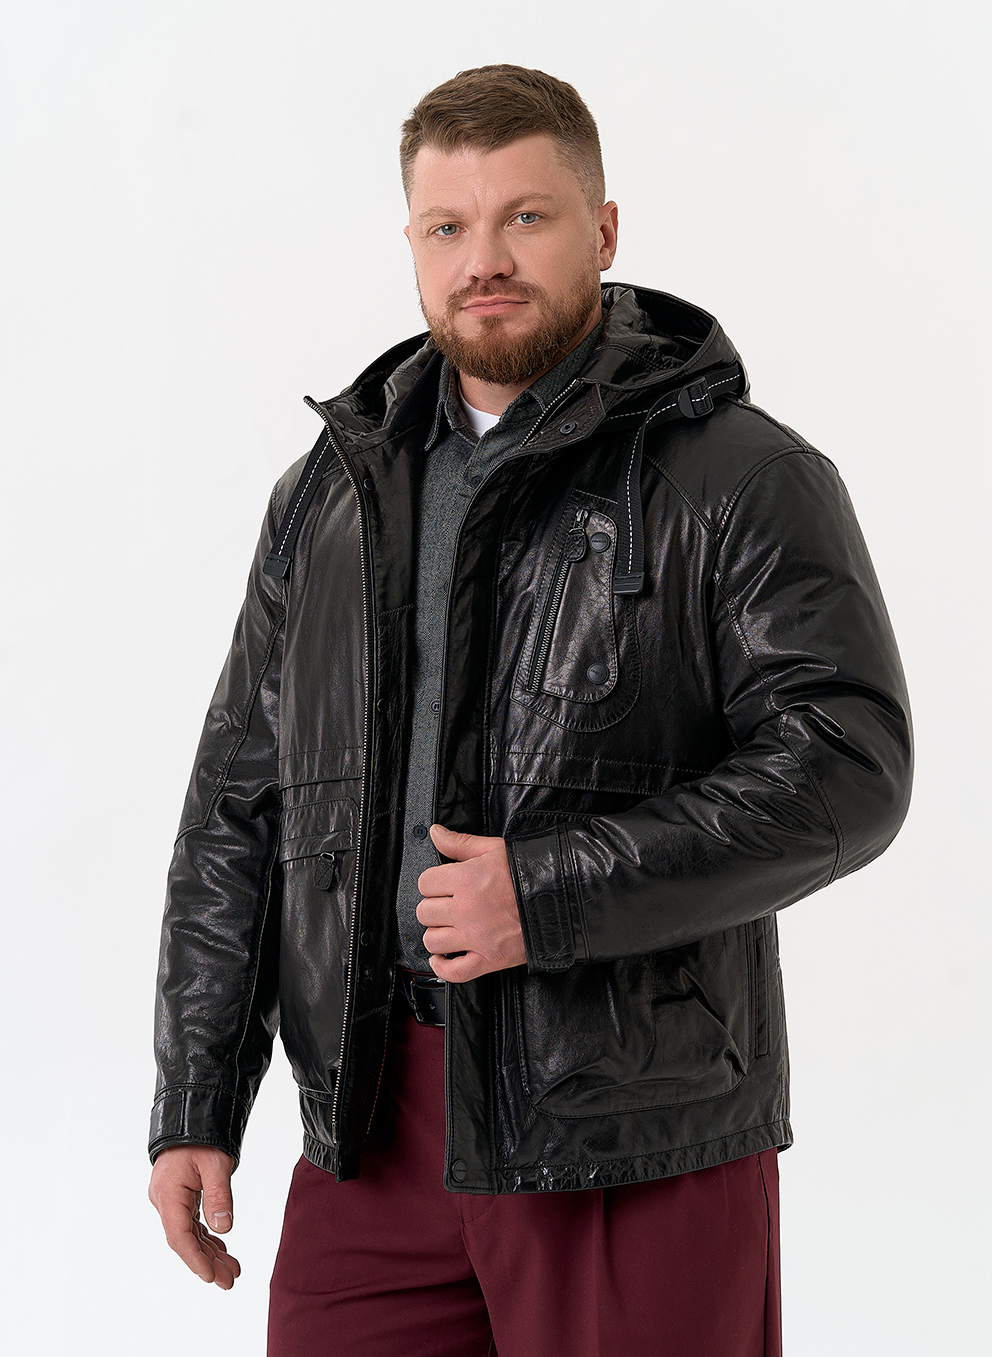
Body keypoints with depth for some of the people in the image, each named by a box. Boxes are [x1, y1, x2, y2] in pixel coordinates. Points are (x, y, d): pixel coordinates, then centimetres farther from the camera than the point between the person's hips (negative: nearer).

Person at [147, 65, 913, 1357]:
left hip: (639, 1135, -4)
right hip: (369, 1133, 4)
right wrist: (194, 1106, 8)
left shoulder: (742, 480, -4)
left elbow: (846, 768, -14)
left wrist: (551, 889, -20)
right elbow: (240, 808, 13)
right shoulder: (332, 493, 12)